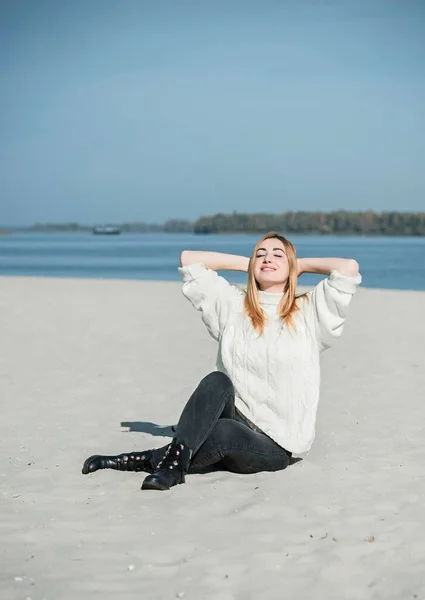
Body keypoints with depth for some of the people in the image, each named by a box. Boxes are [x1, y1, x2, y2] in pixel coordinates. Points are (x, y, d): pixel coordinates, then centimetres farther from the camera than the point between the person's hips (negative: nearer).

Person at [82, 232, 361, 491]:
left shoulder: (309, 313, 2)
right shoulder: (234, 306, 11)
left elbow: (349, 268, -12)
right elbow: (189, 259, 14)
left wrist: (302, 264, 5)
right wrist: (246, 263, 16)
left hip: (273, 446, -3)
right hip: (234, 419, 3)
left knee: (223, 431, -36)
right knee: (217, 381, -31)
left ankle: (148, 460, -23)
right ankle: (174, 460, -36)